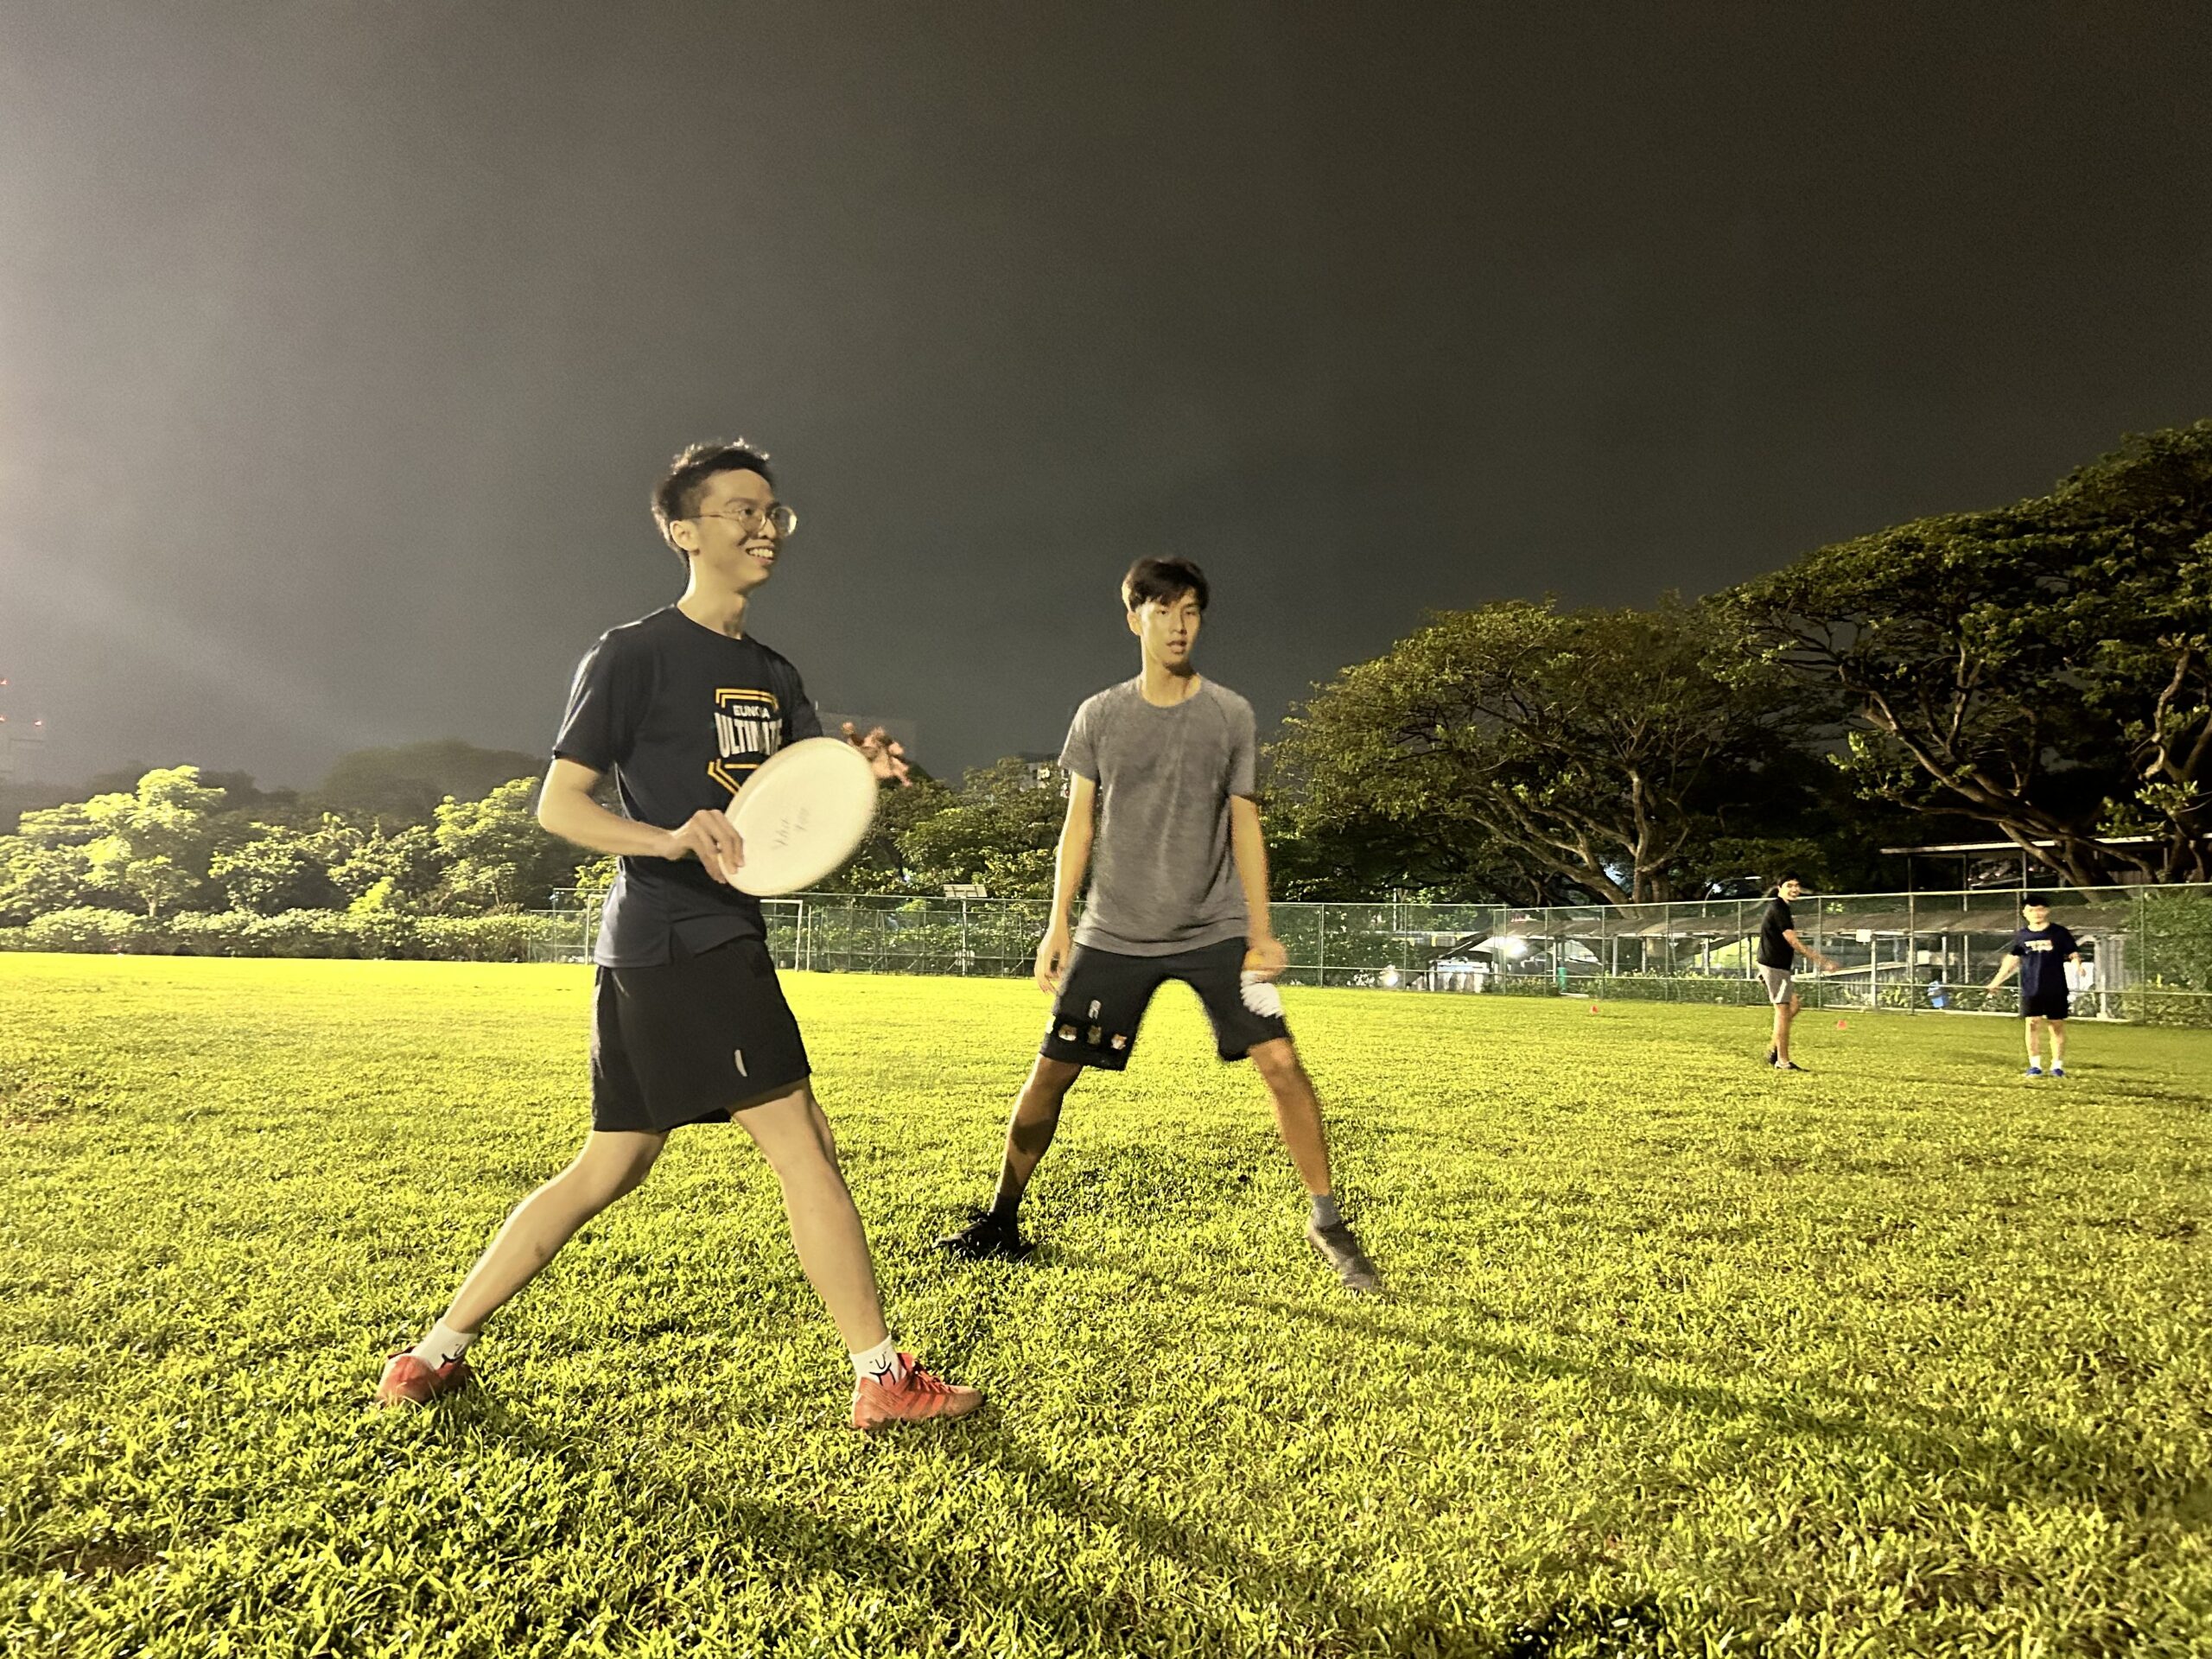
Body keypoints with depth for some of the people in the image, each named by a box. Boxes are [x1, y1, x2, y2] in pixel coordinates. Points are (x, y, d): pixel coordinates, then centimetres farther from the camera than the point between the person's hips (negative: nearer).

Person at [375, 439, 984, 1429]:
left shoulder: (773, 676, 18)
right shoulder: (635, 654, -5)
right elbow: (558, 805, -7)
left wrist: (862, 773, -10)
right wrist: (670, 838, -25)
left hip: (726, 939, 9)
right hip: (672, 936, -9)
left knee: (611, 1166, 13)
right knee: (802, 1143, -7)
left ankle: (436, 1351, 26)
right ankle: (882, 1378, 3)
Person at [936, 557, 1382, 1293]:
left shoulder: (1230, 714, 3)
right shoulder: (1099, 716, 3)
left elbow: (1244, 826, 5)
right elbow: (1079, 823, 6)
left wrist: (1261, 931, -1)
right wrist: (1058, 923, 0)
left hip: (1215, 930, 0)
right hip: (1115, 933, 1)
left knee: (1279, 1057, -13)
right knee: (1050, 1073, 1)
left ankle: (1326, 1220, 6)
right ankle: (1002, 1220, 21)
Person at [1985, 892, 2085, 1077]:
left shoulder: (2059, 933, 0)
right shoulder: (2021, 935, 7)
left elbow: (2073, 954, 0)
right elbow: (2012, 959, 15)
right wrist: (1997, 981, 13)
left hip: (2056, 989, -1)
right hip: (2030, 990, 1)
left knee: (2057, 1026, 4)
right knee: (2033, 1024, -2)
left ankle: (2057, 1065, 14)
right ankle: (2035, 1065, 6)